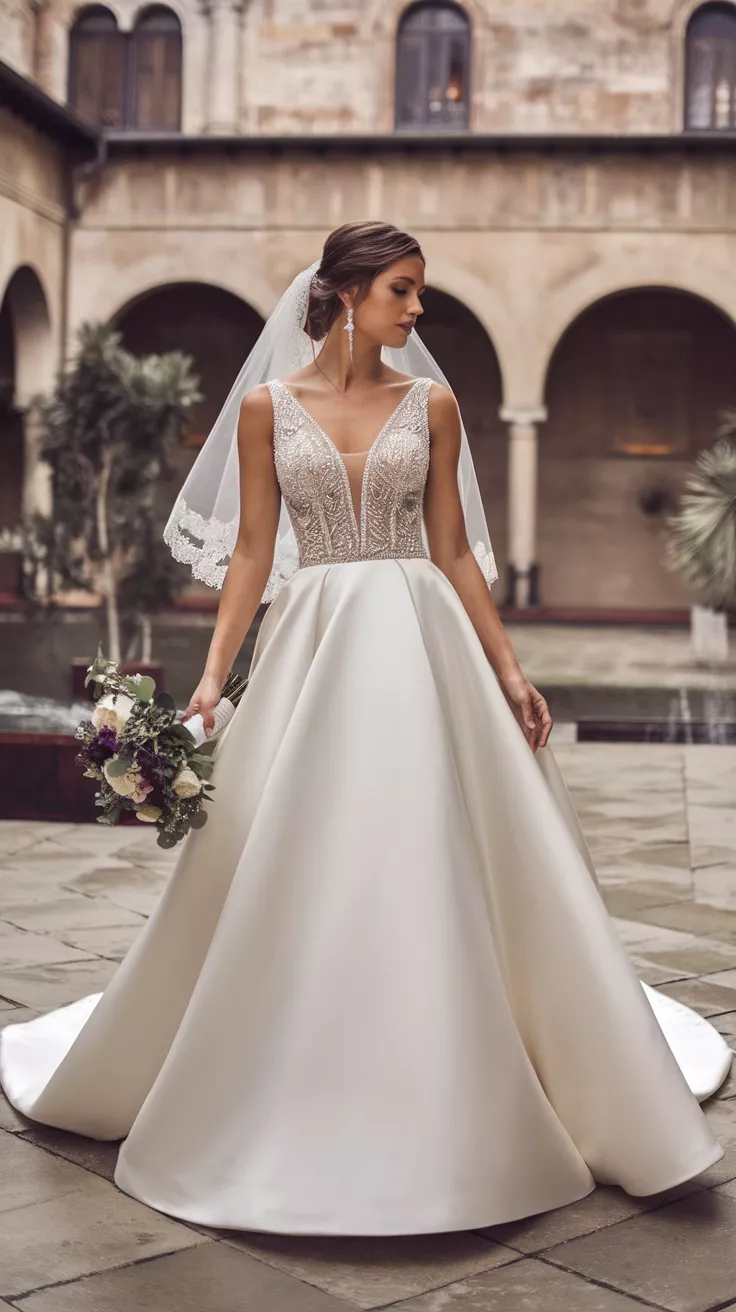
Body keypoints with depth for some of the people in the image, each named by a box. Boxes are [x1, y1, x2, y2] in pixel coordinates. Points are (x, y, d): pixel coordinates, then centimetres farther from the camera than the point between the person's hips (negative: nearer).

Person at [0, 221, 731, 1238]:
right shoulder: (267, 405, 4)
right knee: (290, 878, 3)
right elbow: (250, 551, 3)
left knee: (434, 873, 1)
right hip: (311, 646, -1)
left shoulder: (430, 403, 7)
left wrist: (508, 669, 5)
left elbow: (453, 549, 8)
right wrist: (212, 676, -5)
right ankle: (293, 1105, 21)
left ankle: (441, 1103, 17)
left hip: (420, 646, 1)